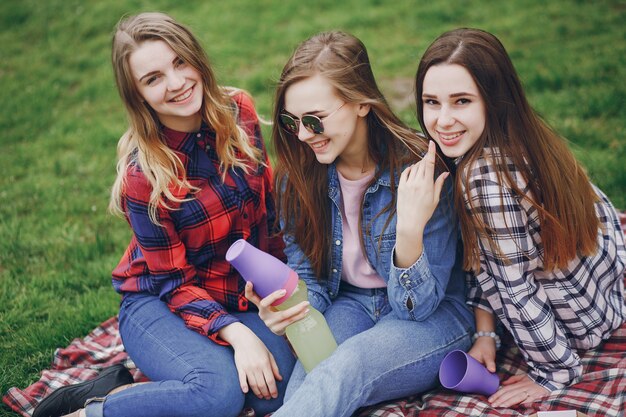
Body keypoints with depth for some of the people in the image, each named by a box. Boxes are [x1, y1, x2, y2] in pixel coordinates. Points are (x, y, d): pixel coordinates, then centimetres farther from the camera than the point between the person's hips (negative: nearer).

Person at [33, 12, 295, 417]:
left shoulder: (238, 111, -7)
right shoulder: (143, 172, -20)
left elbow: (269, 204, 6)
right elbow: (173, 282, -15)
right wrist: (236, 333, -28)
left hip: (244, 293, 5)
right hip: (162, 304, -5)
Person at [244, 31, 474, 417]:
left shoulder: (420, 172, -21)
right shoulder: (299, 172, -7)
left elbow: (418, 305, -17)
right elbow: (307, 275, 3)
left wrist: (410, 231, -36)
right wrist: (289, 311, -21)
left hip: (434, 316, -3)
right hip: (349, 306, 3)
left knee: (345, 369, -34)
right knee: (304, 381, -32)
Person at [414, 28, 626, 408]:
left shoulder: (485, 177, -34)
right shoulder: (519, 134, -8)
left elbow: (516, 290, -26)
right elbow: (488, 257, -2)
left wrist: (554, 373, -14)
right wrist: (486, 333, -2)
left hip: (581, 318, -7)